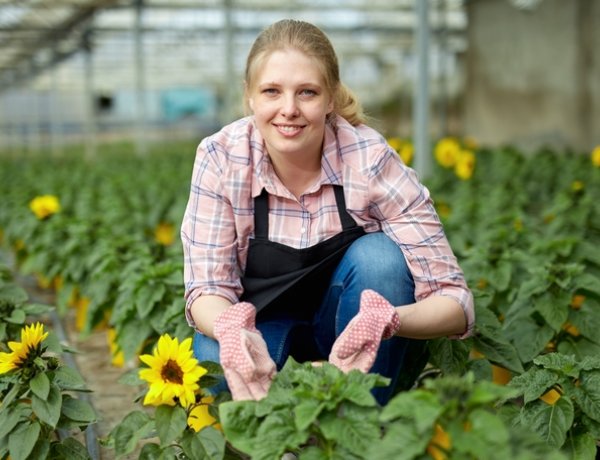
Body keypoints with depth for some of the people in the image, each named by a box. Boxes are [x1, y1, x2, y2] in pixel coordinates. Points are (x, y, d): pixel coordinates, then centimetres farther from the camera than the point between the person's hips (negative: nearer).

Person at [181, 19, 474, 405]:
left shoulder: (372, 160, -24)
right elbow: (206, 287, -18)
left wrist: (386, 322, -47)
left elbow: (455, 300, -25)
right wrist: (230, 328, -42)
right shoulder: (221, 158, -20)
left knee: (379, 255, -30)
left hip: (352, 336, 1)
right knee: (215, 357, -33)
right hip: (266, 325, 0)